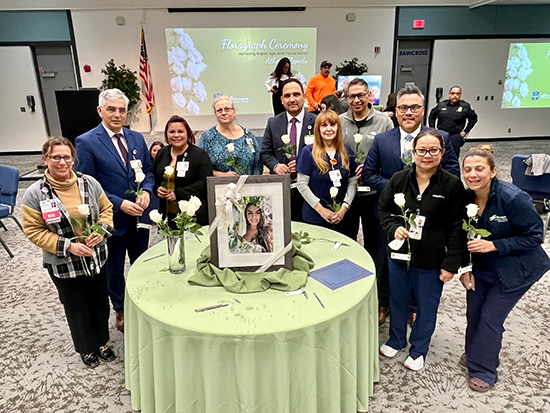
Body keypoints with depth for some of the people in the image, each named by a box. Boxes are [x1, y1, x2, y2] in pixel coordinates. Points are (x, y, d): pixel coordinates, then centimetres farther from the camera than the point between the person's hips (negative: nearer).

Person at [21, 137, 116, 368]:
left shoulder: (89, 183, -7)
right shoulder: (35, 194, -13)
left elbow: (106, 208, 4)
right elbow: (33, 231, -11)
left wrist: (102, 230, -15)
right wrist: (67, 246, -20)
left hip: (96, 258, 3)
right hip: (63, 265, -2)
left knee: (100, 302, 18)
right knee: (76, 308, 16)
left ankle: (102, 342, 43)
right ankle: (86, 348, 40)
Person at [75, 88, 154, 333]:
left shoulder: (137, 138, 3)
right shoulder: (86, 142, -12)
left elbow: (148, 170, 9)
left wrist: (146, 191, -11)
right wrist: (120, 204, -21)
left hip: (139, 215, 4)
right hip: (113, 217, -4)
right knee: (114, 268, 15)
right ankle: (121, 311, 36)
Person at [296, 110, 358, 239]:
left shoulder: (346, 151, 7)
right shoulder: (308, 152, -4)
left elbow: (353, 182, 6)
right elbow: (302, 184, -8)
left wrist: (344, 207, -6)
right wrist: (321, 209, -10)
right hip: (315, 217, -3)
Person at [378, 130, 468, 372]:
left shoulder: (452, 184, -11)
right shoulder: (399, 179, -3)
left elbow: (457, 227, -9)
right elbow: (383, 209, 7)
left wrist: (452, 263, -11)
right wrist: (394, 228, -13)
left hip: (431, 260, -2)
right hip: (399, 254, 3)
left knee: (426, 307, 14)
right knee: (397, 300, 20)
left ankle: (418, 349, 39)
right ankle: (396, 340, 45)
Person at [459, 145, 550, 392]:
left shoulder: (513, 198, -28)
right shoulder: (465, 198, -11)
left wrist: (493, 245, -28)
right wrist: (465, 269, -3)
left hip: (514, 270, -5)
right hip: (480, 266, 5)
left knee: (490, 318, 1)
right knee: (474, 314, 14)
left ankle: (483, 371, 23)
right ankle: (473, 354, 42)